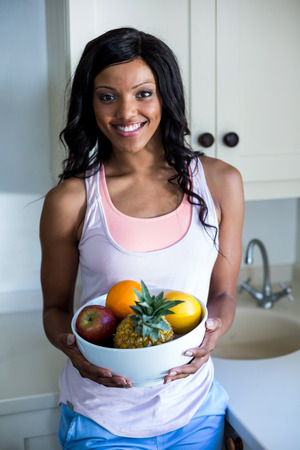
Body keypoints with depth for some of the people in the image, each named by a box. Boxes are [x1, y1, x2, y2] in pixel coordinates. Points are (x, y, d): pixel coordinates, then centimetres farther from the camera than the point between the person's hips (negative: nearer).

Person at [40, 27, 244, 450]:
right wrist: (73, 347, -20)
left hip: (193, 410, 2)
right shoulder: (70, 201, -10)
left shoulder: (219, 182, -5)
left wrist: (211, 335, -17)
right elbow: (55, 308, 1)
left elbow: (223, 294, 3)